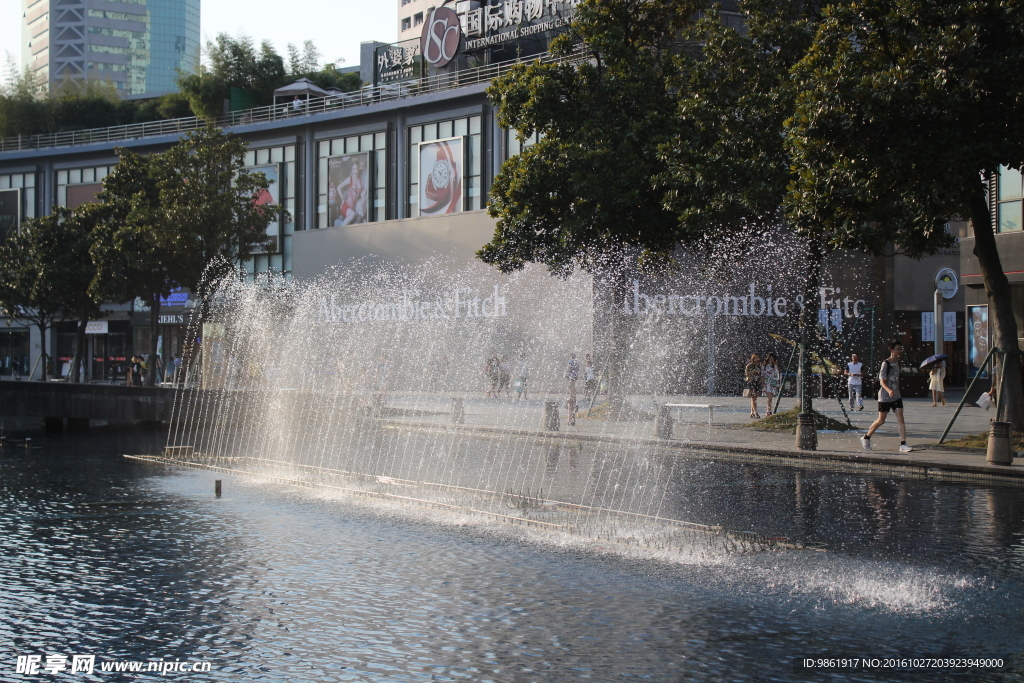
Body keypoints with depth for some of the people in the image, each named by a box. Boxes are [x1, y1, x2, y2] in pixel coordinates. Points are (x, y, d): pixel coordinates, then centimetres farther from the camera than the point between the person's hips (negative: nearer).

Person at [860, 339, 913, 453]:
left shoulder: (898, 363, 8)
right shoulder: (886, 363, -14)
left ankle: (903, 444, -7)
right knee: (881, 420, 3)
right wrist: (889, 390, -37)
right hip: (885, 397, -6)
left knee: (901, 419, -6)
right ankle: (866, 438, 23)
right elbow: (882, 380, -21)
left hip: (896, 396, 6)